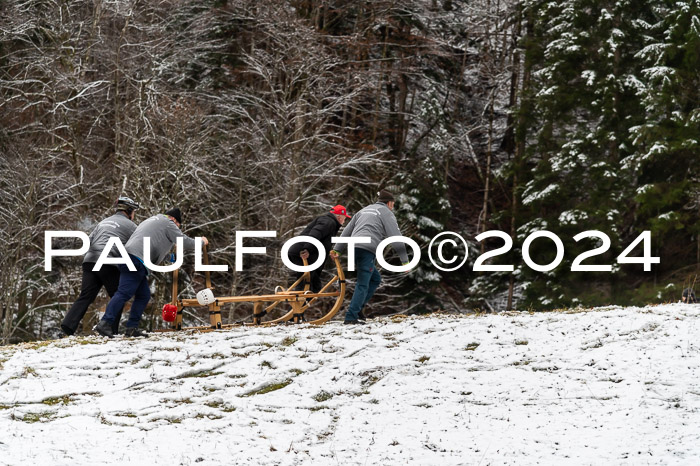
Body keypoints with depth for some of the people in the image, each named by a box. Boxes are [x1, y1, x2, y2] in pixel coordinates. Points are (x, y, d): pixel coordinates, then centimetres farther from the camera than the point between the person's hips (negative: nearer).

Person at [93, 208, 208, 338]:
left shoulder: (151, 221, 33)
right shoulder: (167, 223, 6)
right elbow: (184, 242, 4)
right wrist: (201, 242, 20)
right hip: (137, 260, -10)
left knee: (144, 295, 12)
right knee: (124, 293, -16)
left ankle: (132, 328, 7)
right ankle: (105, 323, -25)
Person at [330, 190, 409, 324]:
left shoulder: (364, 211, 29)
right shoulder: (386, 213, 7)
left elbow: (347, 231, 27)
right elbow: (396, 238, -1)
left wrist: (337, 249, 28)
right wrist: (405, 260, 0)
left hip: (354, 248, 8)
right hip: (367, 250, -8)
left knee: (375, 278, 19)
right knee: (363, 284, -9)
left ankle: (358, 308, 10)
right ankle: (351, 316, -18)